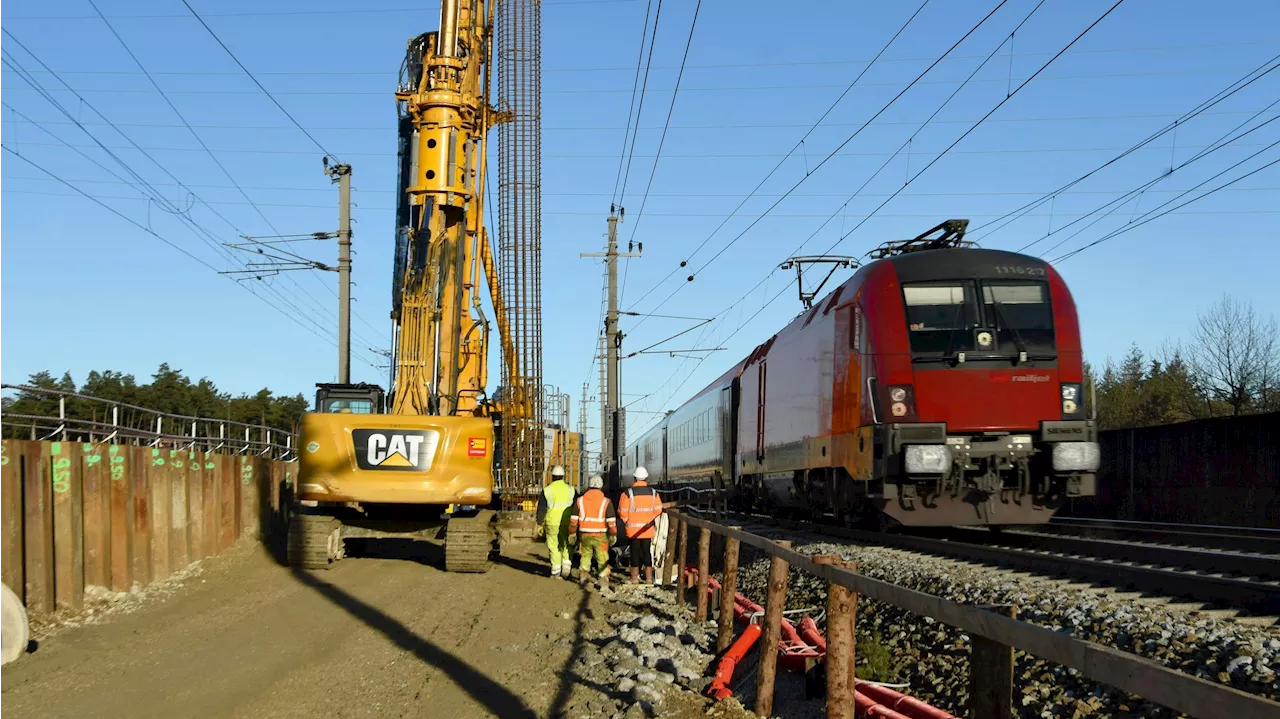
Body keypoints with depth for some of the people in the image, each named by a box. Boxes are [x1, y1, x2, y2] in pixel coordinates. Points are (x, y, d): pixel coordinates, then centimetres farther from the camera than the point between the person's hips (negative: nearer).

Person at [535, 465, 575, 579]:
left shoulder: (547, 490, -3)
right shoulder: (570, 489, 3)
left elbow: (541, 509, -2)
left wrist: (540, 524, 5)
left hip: (552, 523, -2)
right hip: (567, 523, 2)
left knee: (554, 547, 5)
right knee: (566, 546, 16)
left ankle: (556, 572, 4)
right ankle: (567, 566, 1)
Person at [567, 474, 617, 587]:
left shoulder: (580, 500, 3)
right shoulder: (606, 502, -4)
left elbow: (573, 520, 4)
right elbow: (611, 521, -5)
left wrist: (572, 534, 12)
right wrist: (613, 535, 4)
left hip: (585, 535, 2)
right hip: (600, 536, -2)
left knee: (585, 556, 20)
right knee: (602, 559, 7)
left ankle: (583, 576, 14)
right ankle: (603, 580, 7)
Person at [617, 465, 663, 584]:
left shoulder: (628, 493, -10)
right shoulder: (653, 493, 1)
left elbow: (622, 512, -9)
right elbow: (658, 510, 4)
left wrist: (627, 521, 9)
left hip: (633, 530, -2)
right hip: (648, 530, 2)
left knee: (635, 553, 6)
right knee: (647, 553, 10)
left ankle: (634, 578, 9)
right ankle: (649, 578, 12)